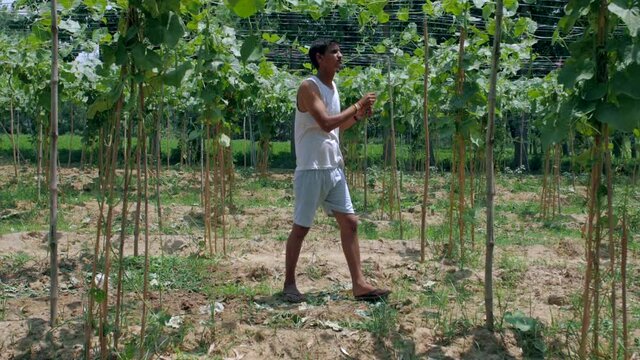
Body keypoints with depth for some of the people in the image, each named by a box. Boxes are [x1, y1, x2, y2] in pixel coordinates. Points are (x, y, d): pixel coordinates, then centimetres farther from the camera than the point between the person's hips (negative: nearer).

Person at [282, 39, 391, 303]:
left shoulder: (333, 88, 14)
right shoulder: (309, 87, -12)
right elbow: (325, 123, -24)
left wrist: (357, 117, 5)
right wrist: (357, 106, -15)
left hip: (335, 168, 8)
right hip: (311, 169, -8)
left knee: (349, 222, 4)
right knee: (301, 227, 2)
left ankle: (359, 284, 7)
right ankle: (289, 284, 15)